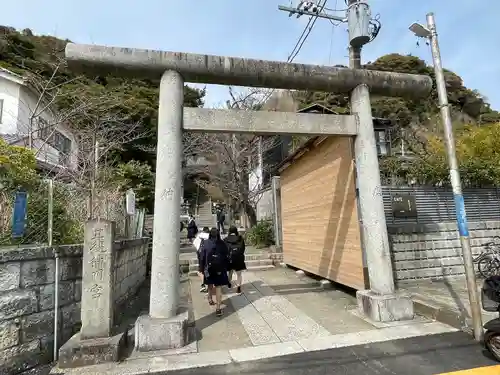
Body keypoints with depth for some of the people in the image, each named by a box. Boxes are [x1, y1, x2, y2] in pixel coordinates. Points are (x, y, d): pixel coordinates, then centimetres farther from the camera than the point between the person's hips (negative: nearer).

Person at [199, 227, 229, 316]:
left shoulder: (205, 243, -8)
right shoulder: (222, 243, -7)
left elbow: (202, 257, -6)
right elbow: (226, 257, -2)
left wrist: (201, 268, 2)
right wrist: (226, 268, 8)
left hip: (209, 268, 1)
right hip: (220, 268, -1)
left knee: (210, 284, 24)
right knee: (218, 287, 2)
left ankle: (210, 299, 44)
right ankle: (218, 308, -3)